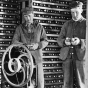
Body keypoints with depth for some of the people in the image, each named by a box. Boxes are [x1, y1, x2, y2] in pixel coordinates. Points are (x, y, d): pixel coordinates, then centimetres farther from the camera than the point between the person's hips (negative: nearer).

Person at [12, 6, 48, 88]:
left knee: (39, 75, -9)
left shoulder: (39, 27, 8)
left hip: (36, 54, 0)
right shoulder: (20, 28, 8)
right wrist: (24, 45, -14)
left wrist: (37, 45, -13)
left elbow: (45, 41, 8)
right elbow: (14, 41, 4)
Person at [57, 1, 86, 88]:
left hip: (80, 56, -3)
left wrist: (80, 41, -21)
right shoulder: (67, 24, 16)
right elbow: (59, 39, 13)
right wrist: (65, 41, -9)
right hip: (67, 56, 3)